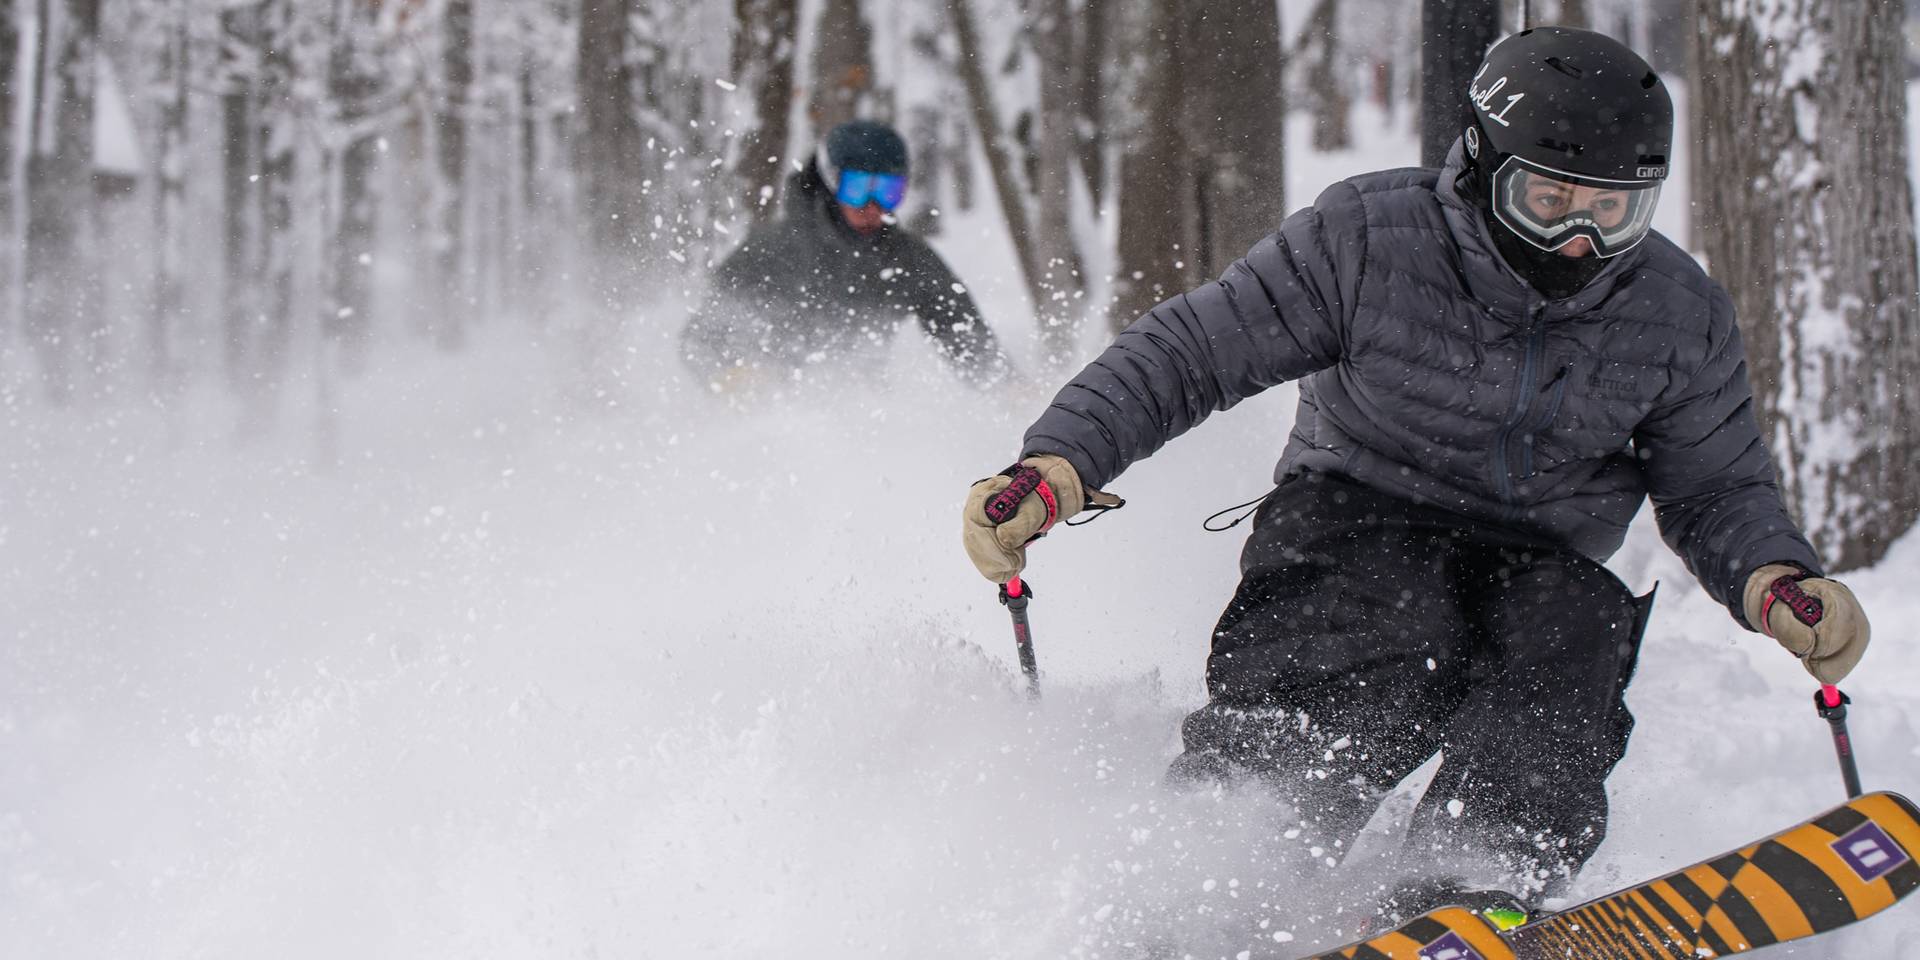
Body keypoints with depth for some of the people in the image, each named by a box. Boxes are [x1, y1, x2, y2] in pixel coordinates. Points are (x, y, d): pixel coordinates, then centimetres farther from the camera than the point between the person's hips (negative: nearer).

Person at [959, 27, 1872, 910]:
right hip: (1353, 526, -3)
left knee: (1577, 629, -32)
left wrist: (1776, 582, -13)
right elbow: (1188, 351, -8)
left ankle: (1474, 888, -44)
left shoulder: (1682, 318, -2)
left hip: (1539, 572, 3)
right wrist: (1057, 463, -22)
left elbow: (1718, 491, 10)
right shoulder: (1366, 240, -12)